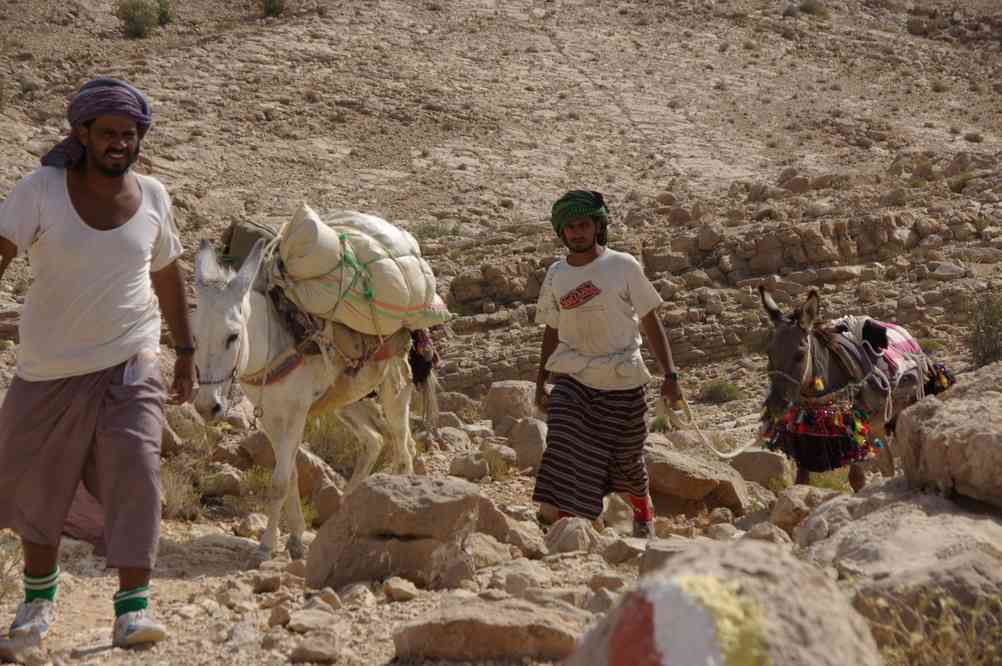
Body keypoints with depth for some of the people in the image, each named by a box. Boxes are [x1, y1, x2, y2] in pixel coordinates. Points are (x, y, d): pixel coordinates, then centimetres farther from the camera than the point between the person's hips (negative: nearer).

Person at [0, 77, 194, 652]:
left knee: (134, 475, -13)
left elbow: (167, 275, 12)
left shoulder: (152, 197, 0)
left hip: (130, 365, 0)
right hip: (51, 367, 0)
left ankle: (133, 607, -7)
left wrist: (187, 352, 15)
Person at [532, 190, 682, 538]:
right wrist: (540, 384, 15)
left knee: (627, 457, 13)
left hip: (622, 379, -2)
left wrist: (670, 374, -8)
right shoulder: (556, 275, 5)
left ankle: (643, 512, 42)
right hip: (572, 378, 2)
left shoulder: (623, 266, -5)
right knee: (565, 457, -14)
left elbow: (650, 321, -2)